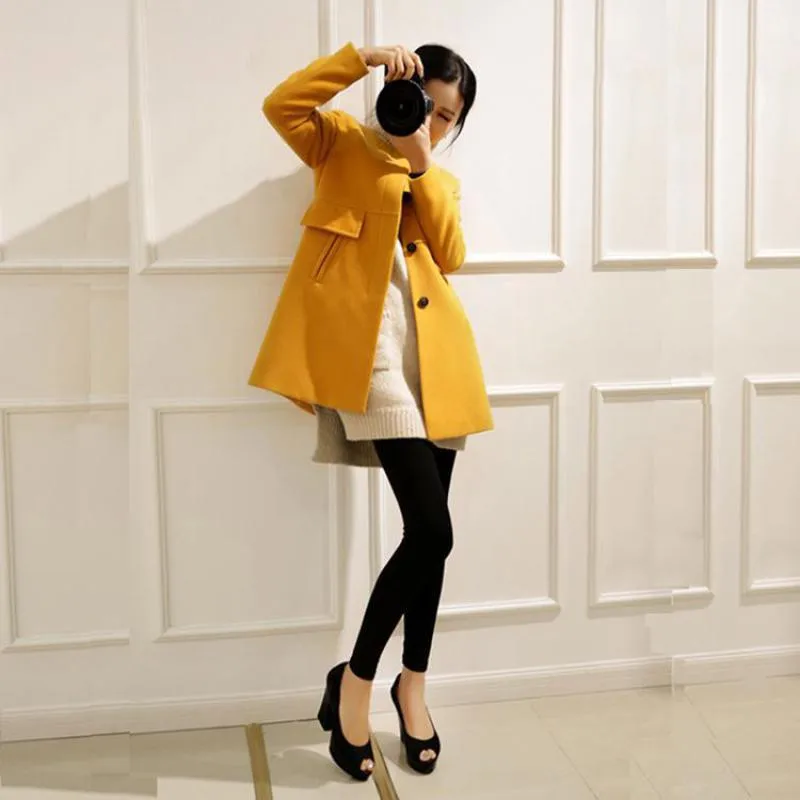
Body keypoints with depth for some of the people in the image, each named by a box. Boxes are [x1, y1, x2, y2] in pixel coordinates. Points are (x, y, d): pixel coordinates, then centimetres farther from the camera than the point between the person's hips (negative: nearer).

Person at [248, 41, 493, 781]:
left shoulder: (444, 181, 24)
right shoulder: (344, 144, 12)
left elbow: (451, 257, 6)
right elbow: (282, 105, -7)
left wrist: (422, 166, -1)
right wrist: (363, 58, -10)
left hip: (435, 348, 6)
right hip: (369, 340, -6)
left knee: (429, 534, 7)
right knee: (431, 531, -15)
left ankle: (413, 685, 23)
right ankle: (355, 680, 2)